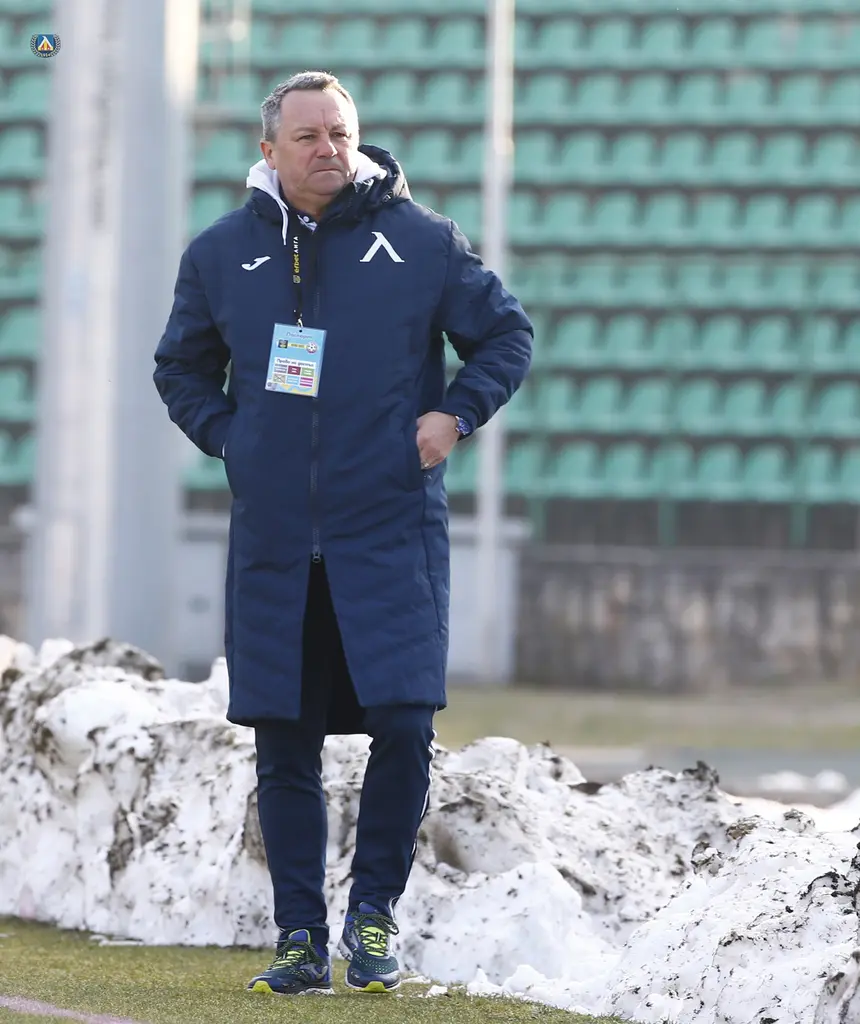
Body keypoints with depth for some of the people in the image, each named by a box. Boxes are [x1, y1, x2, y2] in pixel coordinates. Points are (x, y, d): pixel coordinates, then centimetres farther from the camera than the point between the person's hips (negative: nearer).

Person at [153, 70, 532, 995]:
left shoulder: (423, 242, 1)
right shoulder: (220, 253, 7)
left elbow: (507, 336, 12)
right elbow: (181, 367, 22)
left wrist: (454, 413, -2)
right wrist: (226, 434, 6)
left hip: (392, 533, -2)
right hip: (274, 544, 2)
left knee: (404, 726, -12)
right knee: (283, 748, 3)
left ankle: (374, 911, 7)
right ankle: (301, 936, 12)